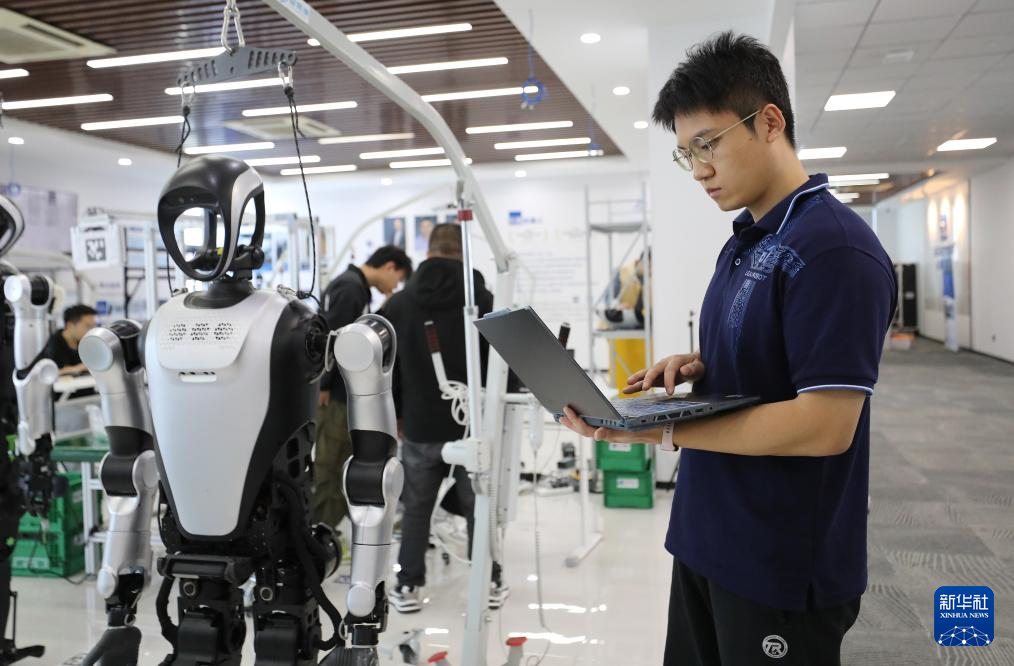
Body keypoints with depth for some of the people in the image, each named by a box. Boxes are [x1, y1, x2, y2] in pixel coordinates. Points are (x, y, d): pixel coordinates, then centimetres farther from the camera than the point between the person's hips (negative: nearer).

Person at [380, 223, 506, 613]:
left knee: (416, 508, 12)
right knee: (478, 507, 10)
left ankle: (408, 587, 15)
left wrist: (395, 413, 16)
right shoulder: (484, 300, -7)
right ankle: (489, 583, 19)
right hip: (473, 423, -1)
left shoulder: (399, 302, 3)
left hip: (419, 426, 2)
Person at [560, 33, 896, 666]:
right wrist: (699, 366, -2)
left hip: (784, 567, -8)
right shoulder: (745, 240, 10)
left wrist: (660, 431, -24)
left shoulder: (834, 248, -20)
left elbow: (824, 425, -25)